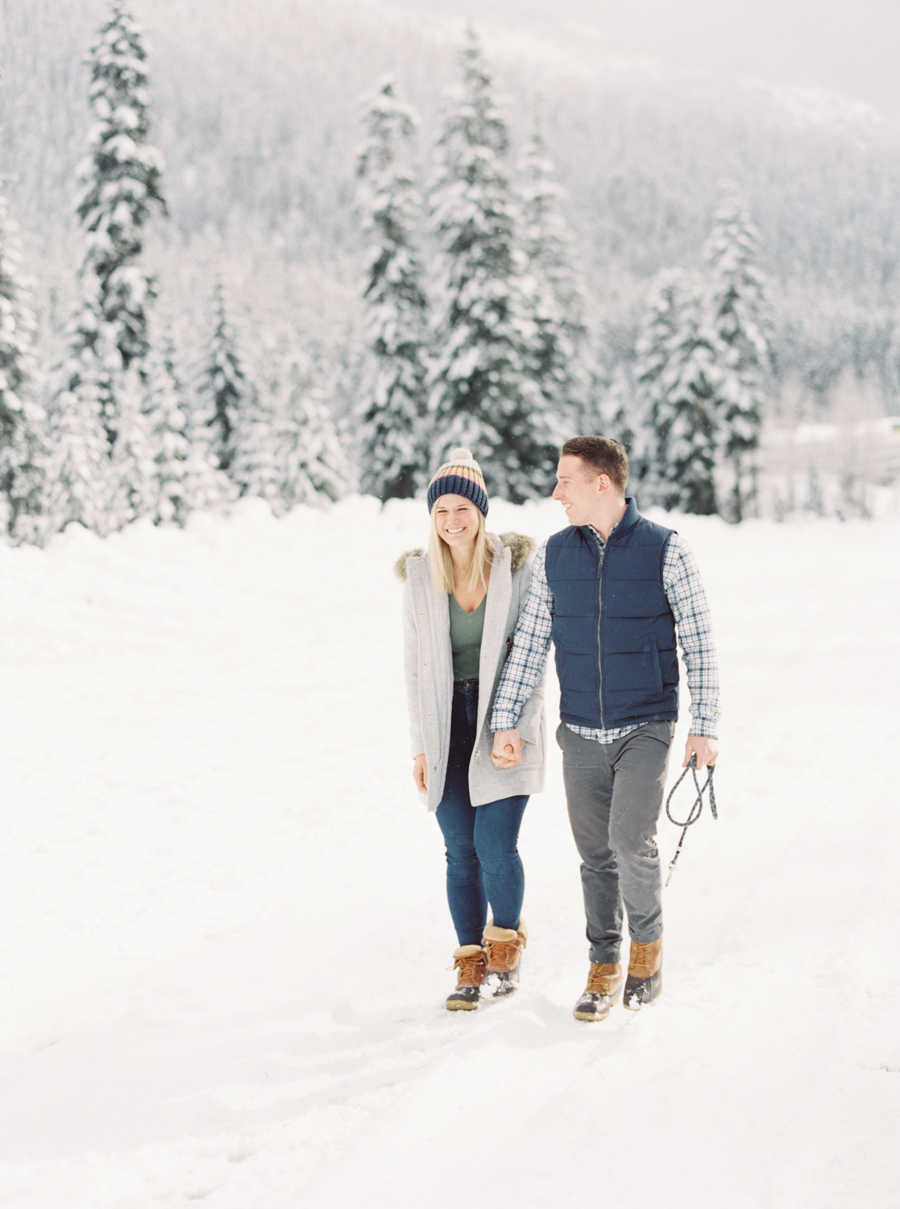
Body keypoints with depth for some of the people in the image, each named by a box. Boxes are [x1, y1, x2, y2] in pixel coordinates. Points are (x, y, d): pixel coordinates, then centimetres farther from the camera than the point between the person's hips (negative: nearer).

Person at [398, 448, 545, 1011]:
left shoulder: (516, 565, -5)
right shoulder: (420, 577, 2)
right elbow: (416, 665, 8)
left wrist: (514, 725, -9)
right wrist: (421, 744, 5)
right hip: (448, 726, 3)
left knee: (495, 845, -8)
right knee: (462, 852, 4)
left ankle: (507, 944, 17)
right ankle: (471, 963, 17)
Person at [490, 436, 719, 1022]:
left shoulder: (666, 550, -7)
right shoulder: (554, 555, 3)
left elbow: (700, 644, -4)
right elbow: (530, 644, 6)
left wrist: (706, 727, -7)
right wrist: (506, 721, 1)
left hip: (647, 729, -3)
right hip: (581, 733, 3)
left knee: (632, 842, -16)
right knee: (596, 856, 6)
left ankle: (648, 943, 9)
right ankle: (606, 968, 21)